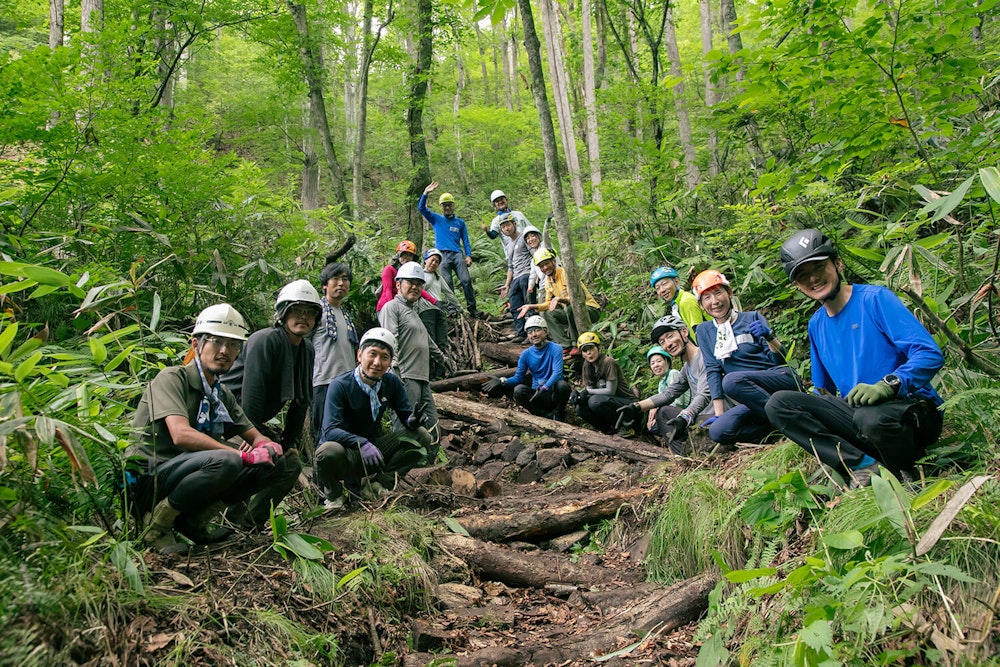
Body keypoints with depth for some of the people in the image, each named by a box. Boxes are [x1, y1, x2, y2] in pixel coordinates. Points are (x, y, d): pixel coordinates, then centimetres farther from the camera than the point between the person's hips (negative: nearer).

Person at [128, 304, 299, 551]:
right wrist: (246, 455, -24)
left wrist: (268, 447, -11)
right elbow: (182, 435, -24)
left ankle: (196, 520, -2)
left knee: (282, 462, -5)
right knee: (225, 461, -36)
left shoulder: (223, 395, 14)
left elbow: (257, 437, 15)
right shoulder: (171, 378, -9)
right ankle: (157, 524, -13)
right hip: (148, 482, -7)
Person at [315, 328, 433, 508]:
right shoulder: (340, 385, -18)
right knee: (329, 451, -38)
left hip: (374, 449, 4)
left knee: (421, 435, -11)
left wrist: (413, 420, -28)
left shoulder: (392, 383, -3)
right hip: (347, 452, -4)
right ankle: (334, 494, -3)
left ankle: (380, 483, -1)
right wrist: (362, 444, -44)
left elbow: (405, 416, -2)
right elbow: (330, 430, -28)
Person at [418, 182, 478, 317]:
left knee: (466, 280, -13)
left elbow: (466, 241, 15)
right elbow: (421, 208, 6)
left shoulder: (460, 222, 18)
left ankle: (472, 308, -9)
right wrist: (425, 193, -7)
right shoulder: (436, 219, 16)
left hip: (457, 254, 0)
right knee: (448, 283, -10)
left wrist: (468, 256, 1)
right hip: (442, 255, 0)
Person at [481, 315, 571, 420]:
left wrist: (544, 388, -37)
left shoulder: (555, 349, -8)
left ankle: (559, 414, -4)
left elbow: (557, 372, -20)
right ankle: (543, 414, -7)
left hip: (553, 392, -2)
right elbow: (518, 377, 3)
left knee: (562, 385, -34)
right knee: (519, 390, -26)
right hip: (536, 393, 2)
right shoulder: (526, 354, 3)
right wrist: (502, 381, -18)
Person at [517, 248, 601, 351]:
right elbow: (549, 303, 12)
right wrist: (531, 307, 0)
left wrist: (560, 299, -42)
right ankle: (566, 345, -13)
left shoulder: (566, 273, -18)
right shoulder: (548, 280, 8)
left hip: (591, 310, -8)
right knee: (548, 314, -5)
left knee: (570, 308, -36)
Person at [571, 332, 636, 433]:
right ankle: (609, 429, 3)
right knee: (580, 409, -13)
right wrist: (577, 393, -16)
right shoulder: (587, 366, 6)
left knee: (595, 401, -32)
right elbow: (588, 388, 5)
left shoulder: (608, 362, -18)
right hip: (610, 401, 7)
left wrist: (588, 391, -17)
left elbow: (610, 391, -20)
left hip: (626, 402, -7)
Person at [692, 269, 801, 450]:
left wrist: (769, 336, -22)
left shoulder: (752, 318, 1)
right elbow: (713, 371, 2)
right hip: (753, 396, 4)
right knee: (717, 431, -23)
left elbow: (780, 359, -2)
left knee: (732, 380, -33)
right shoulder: (704, 331, 9)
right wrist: (719, 413, -6)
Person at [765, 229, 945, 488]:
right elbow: (824, 388, 22)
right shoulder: (816, 325, 13)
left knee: (870, 417, -41)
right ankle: (864, 466, -18)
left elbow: (931, 354, -17)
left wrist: (887, 385, -32)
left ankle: (904, 473, -7)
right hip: (856, 412, 6)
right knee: (778, 403, -13)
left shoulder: (875, 299, -6)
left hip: (911, 409, -6)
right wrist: (813, 403, -1)